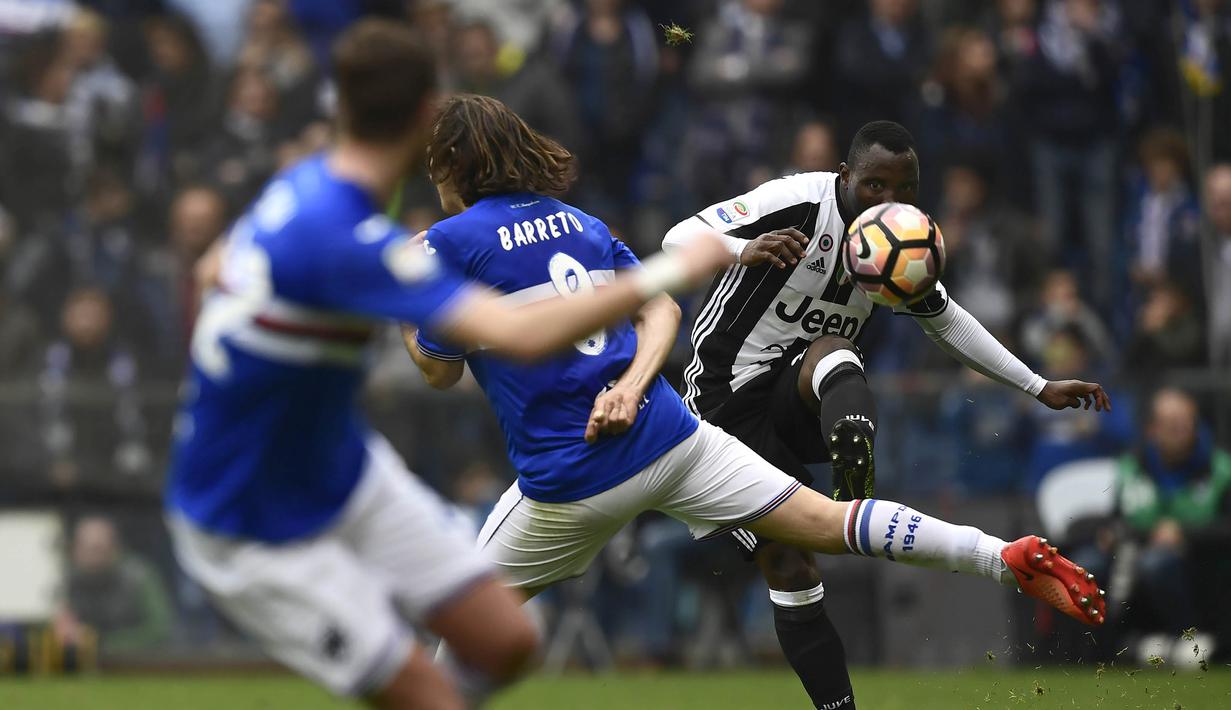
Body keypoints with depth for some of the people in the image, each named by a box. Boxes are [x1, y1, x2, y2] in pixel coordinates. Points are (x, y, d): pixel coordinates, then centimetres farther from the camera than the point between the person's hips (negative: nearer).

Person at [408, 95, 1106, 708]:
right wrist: (632, 388, -4)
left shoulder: (449, 242, -4)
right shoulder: (582, 223, 14)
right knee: (833, 523, 1)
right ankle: (1006, 556, -10)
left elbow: (441, 371, 2)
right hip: (669, 434, 5)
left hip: (570, 478, -5)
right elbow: (663, 309, 10)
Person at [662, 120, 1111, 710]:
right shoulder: (797, 202, -17)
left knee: (831, 351, -33)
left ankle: (855, 478, -63)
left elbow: (947, 322, 20)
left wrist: (1039, 388, 18)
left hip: (802, 397, 3)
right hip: (729, 407, -3)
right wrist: (745, 251, -44)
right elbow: (679, 238, -23)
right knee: (789, 570, -15)